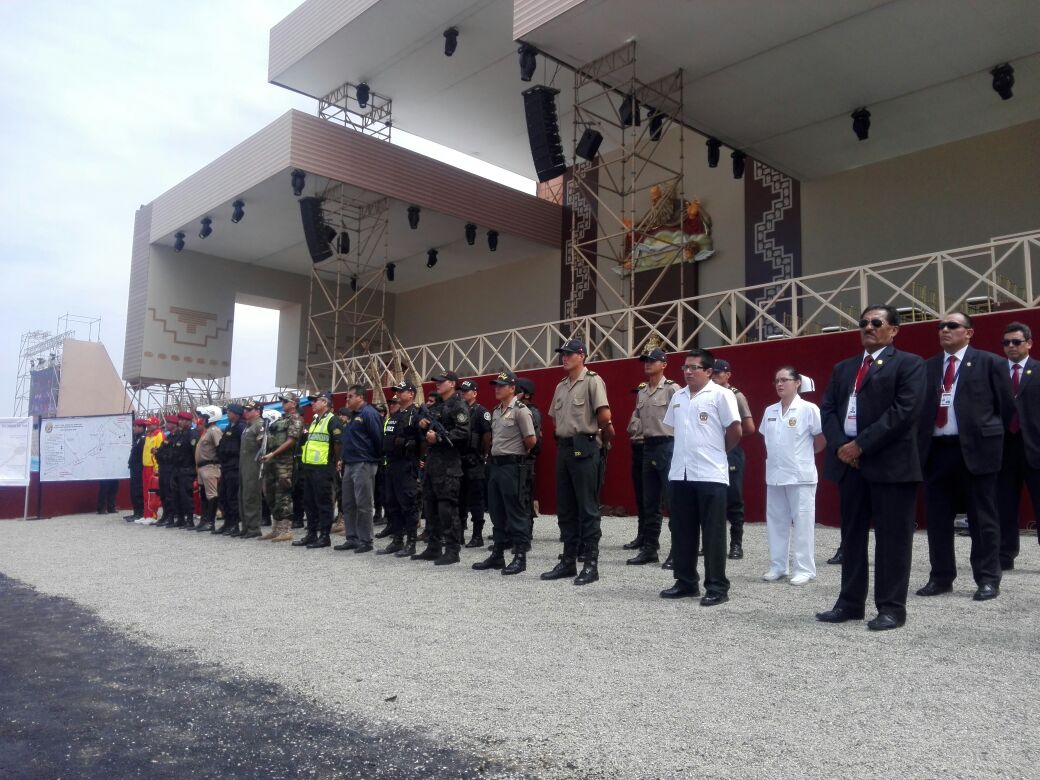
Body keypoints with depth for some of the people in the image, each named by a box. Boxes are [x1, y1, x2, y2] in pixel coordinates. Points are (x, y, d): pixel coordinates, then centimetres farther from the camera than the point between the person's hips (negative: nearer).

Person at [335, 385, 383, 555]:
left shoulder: (369, 413, -11)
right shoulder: (353, 416, 19)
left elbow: (377, 438, -14)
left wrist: (377, 458, -5)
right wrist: (343, 458, 19)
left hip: (364, 464, -10)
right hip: (350, 465, 10)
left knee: (363, 505, -5)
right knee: (348, 504, 12)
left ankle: (366, 541, 2)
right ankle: (352, 539, 19)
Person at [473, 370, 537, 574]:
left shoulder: (520, 410, -11)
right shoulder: (496, 412, 14)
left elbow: (531, 440, -14)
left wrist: (518, 452, 0)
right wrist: (494, 455, 13)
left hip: (512, 466, -9)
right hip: (495, 464, 9)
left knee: (516, 512, -4)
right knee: (497, 511, 12)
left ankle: (520, 557, 2)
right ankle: (497, 555, 21)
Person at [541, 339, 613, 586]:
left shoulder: (592, 381, -8)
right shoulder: (561, 386, 15)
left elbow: (605, 416, -15)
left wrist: (602, 437, -2)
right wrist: (565, 437, 13)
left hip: (585, 448, -8)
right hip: (564, 448, 8)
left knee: (587, 508, -2)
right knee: (565, 508, 11)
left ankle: (591, 564, 5)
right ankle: (568, 561, 19)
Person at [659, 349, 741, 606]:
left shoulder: (720, 394, -6)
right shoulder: (678, 397, 13)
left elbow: (735, 430, -6)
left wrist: (718, 452, 5)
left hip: (710, 474, -6)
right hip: (680, 473, 6)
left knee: (713, 533, 1)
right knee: (682, 531, 11)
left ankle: (717, 587, 9)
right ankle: (686, 582, 22)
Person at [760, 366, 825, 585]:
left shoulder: (808, 409, -9)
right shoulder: (770, 411, 8)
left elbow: (822, 438, -5)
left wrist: (806, 454, 4)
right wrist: (777, 456, 8)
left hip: (800, 475, -6)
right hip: (775, 474, 6)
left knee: (802, 522, 1)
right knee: (776, 522, 10)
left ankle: (804, 569, 9)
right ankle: (778, 566, 20)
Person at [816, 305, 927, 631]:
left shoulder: (909, 363, 0)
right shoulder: (843, 368, 18)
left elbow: (905, 410, -13)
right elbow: (827, 409, 10)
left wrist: (861, 444, -16)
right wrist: (840, 445, -7)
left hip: (890, 462, -5)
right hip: (849, 461, 6)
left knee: (891, 538, 0)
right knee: (852, 535, 10)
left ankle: (891, 607, 10)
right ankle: (850, 602, 19)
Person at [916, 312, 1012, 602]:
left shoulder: (988, 362, 2)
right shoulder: (927, 367, 12)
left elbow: (1006, 403, 3)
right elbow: (920, 407, 12)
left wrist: (990, 436, 4)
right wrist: (922, 443, 4)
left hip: (975, 449, -4)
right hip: (936, 450, 4)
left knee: (982, 519, 3)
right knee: (937, 518, 9)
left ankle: (988, 579, 13)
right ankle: (941, 577, 19)